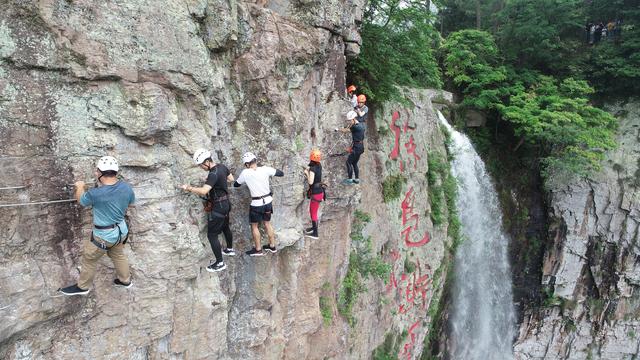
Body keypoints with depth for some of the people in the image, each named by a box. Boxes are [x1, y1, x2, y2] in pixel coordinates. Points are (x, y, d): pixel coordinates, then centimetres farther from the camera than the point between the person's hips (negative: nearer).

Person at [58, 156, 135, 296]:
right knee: (118, 255, 28)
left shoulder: (95, 194, -30)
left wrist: (80, 187, 14)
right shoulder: (126, 187, -15)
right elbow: (131, 201, 8)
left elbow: (81, 200, -6)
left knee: (89, 260, 19)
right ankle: (125, 280, 46)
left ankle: (82, 287, 39)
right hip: (121, 230, 6)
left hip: (104, 236, -5)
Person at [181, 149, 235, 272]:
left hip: (217, 207, -9)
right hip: (225, 203, 9)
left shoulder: (213, 174, -27)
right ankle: (230, 249, 49)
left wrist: (189, 188, -24)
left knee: (212, 235, -2)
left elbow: (203, 191, -37)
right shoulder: (222, 167, -1)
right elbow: (231, 179, 17)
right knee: (225, 227, 28)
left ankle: (220, 263, 4)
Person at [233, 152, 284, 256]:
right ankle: (272, 246, 31)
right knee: (267, 224, 21)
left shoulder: (245, 173, -15)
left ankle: (258, 250, 22)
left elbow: (236, 184, 1)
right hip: (268, 201, 4)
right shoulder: (265, 169, -12)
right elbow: (281, 173, 0)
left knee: (254, 226, 15)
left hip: (256, 204, -4)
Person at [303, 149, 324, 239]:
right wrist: (309, 170, 2)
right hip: (319, 191, 8)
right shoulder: (319, 165, 2)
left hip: (316, 193, -8)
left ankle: (315, 233, 15)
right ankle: (314, 227, 41)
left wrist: (307, 173, -14)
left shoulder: (312, 168, -22)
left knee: (313, 212, 5)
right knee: (312, 211, 24)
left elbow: (310, 182, -28)